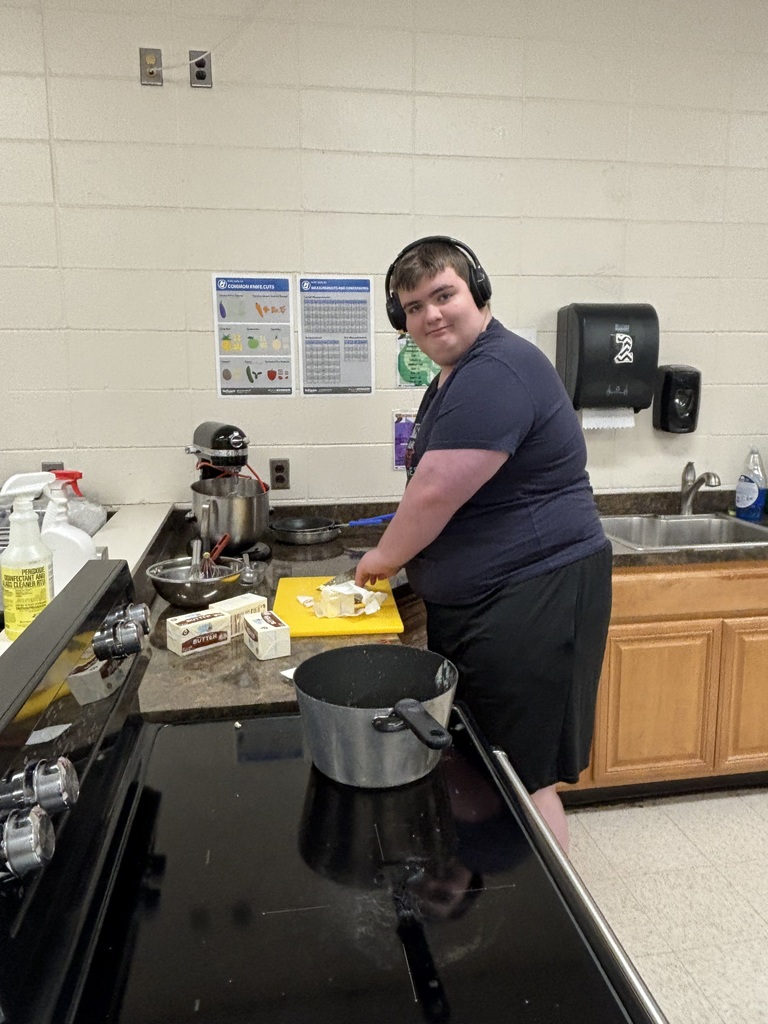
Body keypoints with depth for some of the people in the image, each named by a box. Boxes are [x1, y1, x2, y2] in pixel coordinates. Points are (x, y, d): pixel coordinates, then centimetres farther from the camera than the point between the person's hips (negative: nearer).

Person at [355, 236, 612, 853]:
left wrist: (385, 557, -5)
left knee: (522, 777, 2)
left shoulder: (497, 373, -20)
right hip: (474, 599, 11)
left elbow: (435, 494, -23)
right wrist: (402, 556, 10)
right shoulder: (458, 374, 15)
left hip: (532, 600, -10)